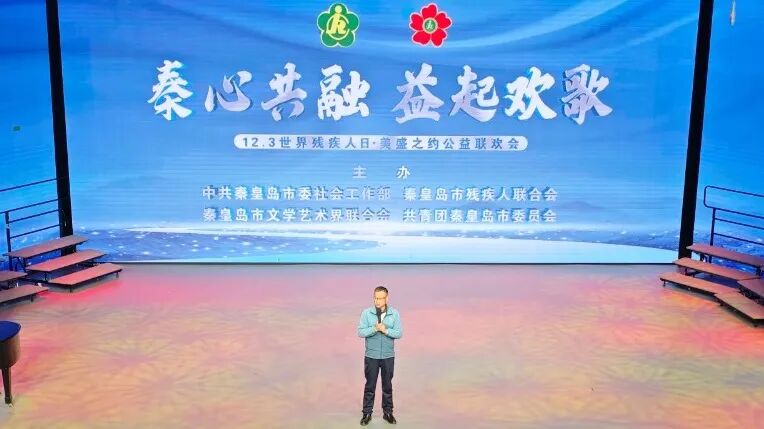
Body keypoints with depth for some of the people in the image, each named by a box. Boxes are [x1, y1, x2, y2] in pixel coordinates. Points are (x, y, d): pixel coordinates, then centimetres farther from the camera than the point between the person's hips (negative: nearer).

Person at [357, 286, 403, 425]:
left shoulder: (394, 314, -3)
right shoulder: (366, 313, -6)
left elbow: (399, 333, -7)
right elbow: (361, 332, -11)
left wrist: (386, 330, -22)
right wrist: (375, 328, -25)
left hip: (388, 356, 1)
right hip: (371, 356, -1)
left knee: (387, 385, 11)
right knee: (370, 385, 7)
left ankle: (387, 412, 24)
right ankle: (367, 413, 18)